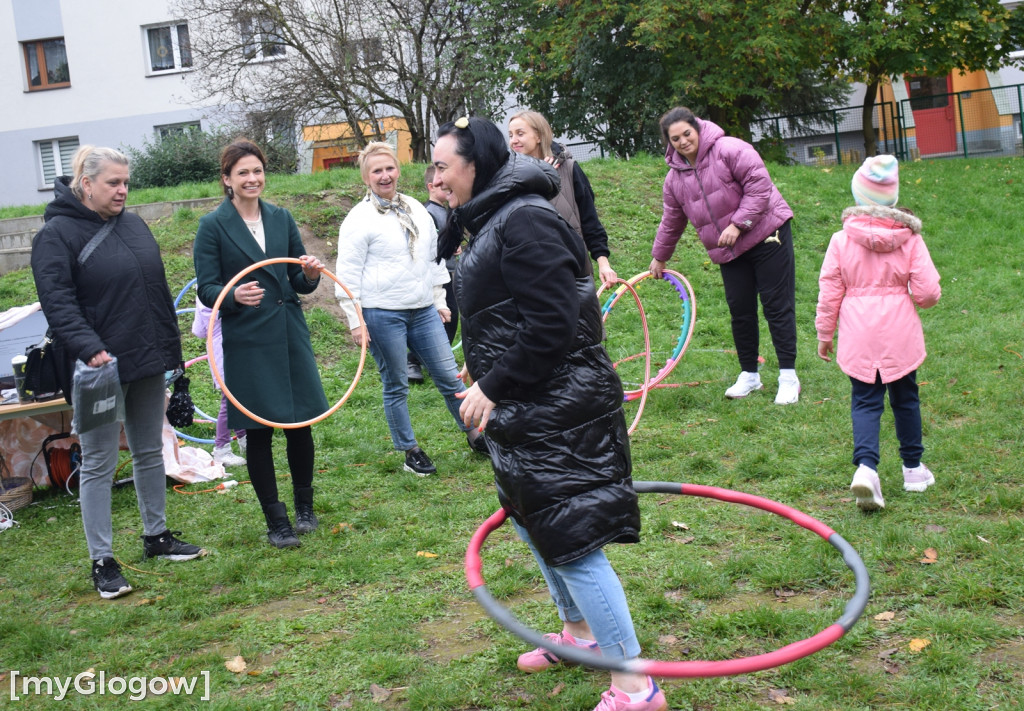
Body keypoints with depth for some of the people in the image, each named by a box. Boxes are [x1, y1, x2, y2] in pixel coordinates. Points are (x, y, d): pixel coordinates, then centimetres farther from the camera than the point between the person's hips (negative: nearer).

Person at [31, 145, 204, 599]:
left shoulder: (133, 225, 12)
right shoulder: (57, 234, -9)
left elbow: (159, 290, 19)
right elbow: (57, 303, -18)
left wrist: (170, 349, 18)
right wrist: (89, 349, -30)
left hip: (148, 365, 7)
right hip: (100, 369, -7)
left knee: (150, 453, 17)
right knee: (99, 464, 0)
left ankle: (157, 536, 32)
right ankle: (102, 562, 8)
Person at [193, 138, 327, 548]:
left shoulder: (281, 219, 10)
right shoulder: (213, 227, -2)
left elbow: (299, 283, 13)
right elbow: (206, 289, -6)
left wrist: (310, 275, -9)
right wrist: (235, 295, -26)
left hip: (290, 334, 4)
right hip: (247, 342, -4)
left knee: (300, 422, 8)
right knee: (259, 431, 1)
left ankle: (304, 507, 27)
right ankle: (276, 521, 13)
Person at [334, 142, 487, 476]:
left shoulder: (416, 210, 12)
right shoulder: (359, 219, -6)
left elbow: (433, 257, 20)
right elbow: (348, 273, -8)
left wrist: (439, 301, 19)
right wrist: (355, 321, -11)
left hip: (423, 310, 5)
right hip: (382, 314, -5)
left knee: (449, 374, 8)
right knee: (396, 386, 5)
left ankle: (474, 434, 24)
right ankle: (410, 451, 17)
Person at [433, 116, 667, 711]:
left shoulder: (525, 222, -20)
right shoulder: (492, 220, 13)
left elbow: (551, 324, -25)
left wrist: (494, 387, -20)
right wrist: (485, 370, 13)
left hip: (557, 414, -11)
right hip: (528, 411, 11)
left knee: (570, 539, -6)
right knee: (533, 523, 23)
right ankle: (578, 631, 43)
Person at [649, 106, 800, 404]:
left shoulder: (730, 150, -14)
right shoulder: (675, 177, 6)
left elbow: (759, 185, -18)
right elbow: (671, 221, 19)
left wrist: (737, 224, -21)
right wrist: (659, 257, 26)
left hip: (767, 237, -6)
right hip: (729, 252, 6)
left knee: (777, 306, -4)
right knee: (740, 311, 7)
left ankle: (788, 377, 1)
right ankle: (749, 375, 21)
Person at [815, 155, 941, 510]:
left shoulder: (841, 240, -5)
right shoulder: (909, 238, -5)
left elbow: (829, 292, -2)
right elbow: (927, 291, -7)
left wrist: (824, 335, 9)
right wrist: (916, 297, 18)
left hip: (858, 337, -1)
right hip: (900, 334, 1)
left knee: (865, 402, 5)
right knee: (905, 398, 17)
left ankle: (866, 465, -17)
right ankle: (913, 469, 29)